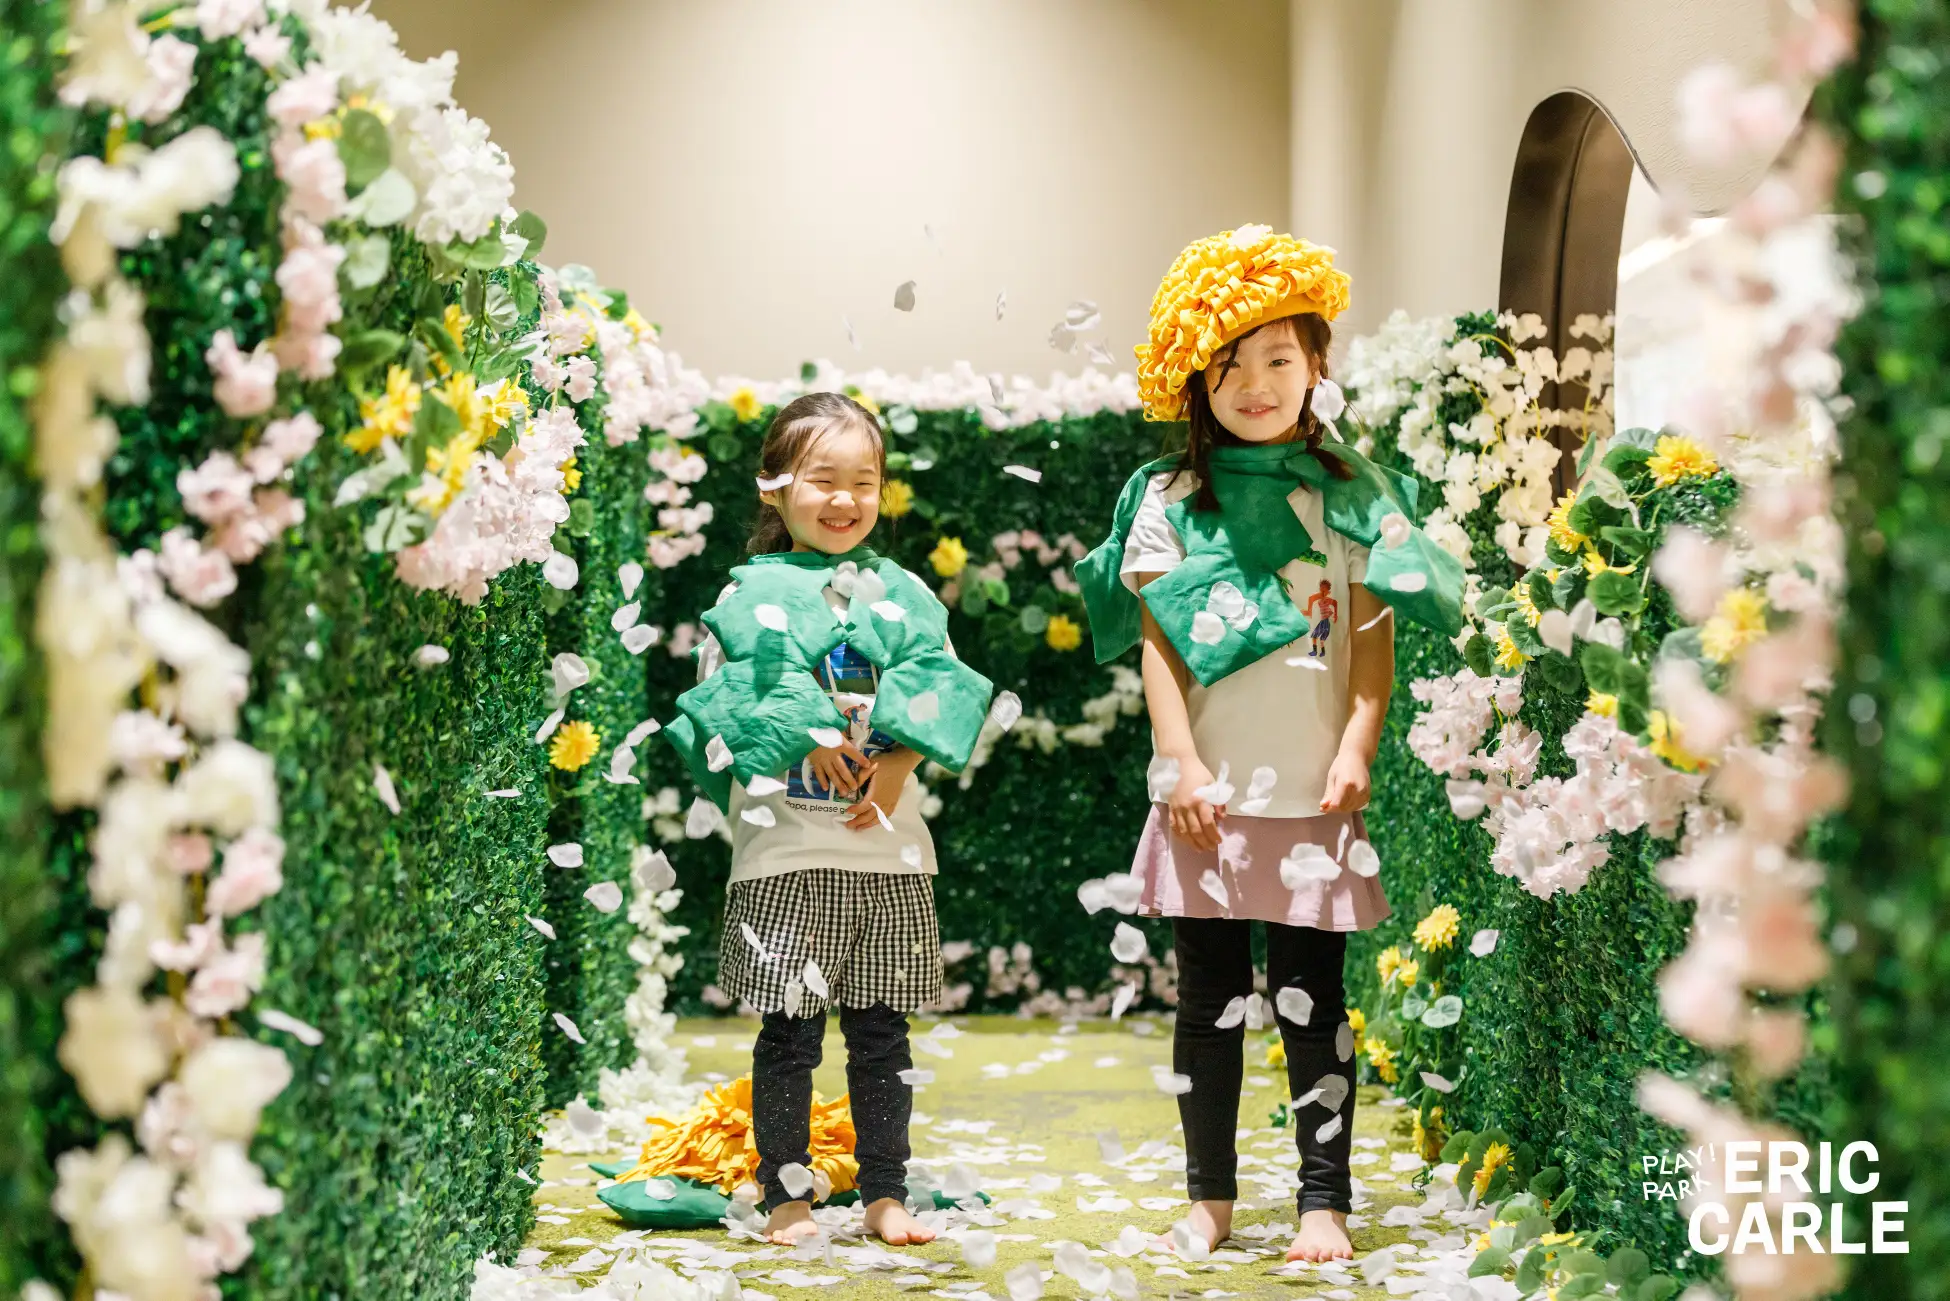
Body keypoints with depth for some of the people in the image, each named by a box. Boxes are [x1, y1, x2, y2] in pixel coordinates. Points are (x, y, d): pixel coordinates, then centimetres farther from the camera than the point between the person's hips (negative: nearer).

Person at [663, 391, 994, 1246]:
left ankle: (886, 1197, 17)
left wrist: (895, 765, -13)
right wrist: (811, 739, -16)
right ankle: (787, 1197, 12)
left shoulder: (902, 593, 10)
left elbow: (940, 690, 1)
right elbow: (743, 694, -8)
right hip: (787, 847, -3)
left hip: (890, 847, 3)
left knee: (881, 1031, 9)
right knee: (790, 1031, 2)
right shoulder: (758, 592, 2)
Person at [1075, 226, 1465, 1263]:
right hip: (1208, 794, 1)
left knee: (1311, 1001, 2)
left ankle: (1324, 1200, 9)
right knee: (1211, 1000, 7)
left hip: (1314, 796, 0)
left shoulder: (1353, 493, 6)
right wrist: (1184, 764, -8)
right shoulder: (1170, 497, 5)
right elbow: (1156, 642, 0)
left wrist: (1355, 750, -8)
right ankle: (1209, 1193, 18)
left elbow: (1374, 638, 3)